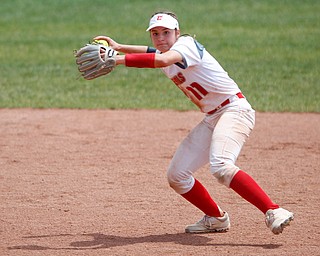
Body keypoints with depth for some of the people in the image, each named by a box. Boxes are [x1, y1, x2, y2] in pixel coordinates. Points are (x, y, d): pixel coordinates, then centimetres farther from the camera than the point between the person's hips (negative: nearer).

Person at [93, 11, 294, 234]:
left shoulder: (186, 44, -15)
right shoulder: (165, 52, 11)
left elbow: (162, 60, -37)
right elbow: (152, 52, 38)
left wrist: (117, 60, -39)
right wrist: (118, 47, 28)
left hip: (234, 109, -10)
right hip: (211, 119, 10)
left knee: (221, 166, -33)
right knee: (177, 175, 7)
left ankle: (274, 212, -36)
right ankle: (216, 218, 25)